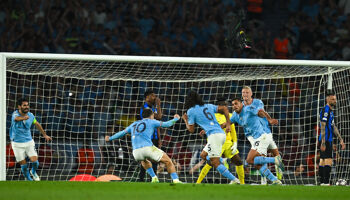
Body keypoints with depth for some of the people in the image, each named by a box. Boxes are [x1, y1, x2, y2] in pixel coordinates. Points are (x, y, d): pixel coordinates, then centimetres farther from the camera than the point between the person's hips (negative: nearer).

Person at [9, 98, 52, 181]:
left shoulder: (30, 115, -5)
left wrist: (44, 135, 25)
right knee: (23, 165, 1)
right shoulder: (15, 114, -19)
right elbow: (17, 118, -46)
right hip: (17, 143, -3)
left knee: (34, 161, -9)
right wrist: (24, 118, -69)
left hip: (29, 142, 3)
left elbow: (37, 124, 15)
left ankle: (33, 172, 25)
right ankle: (28, 178, 27)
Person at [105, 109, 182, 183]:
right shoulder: (151, 122, 15)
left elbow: (122, 133, 35)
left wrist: (110, 138, 51)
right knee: (168, 161, 8)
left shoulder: (134, 124, 28)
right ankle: (176, 181, -7)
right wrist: (175, 119, 36)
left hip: (136, 152, 5)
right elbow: (166, 124, 17)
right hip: (148, 148, -5)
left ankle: (154, 178, 27)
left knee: (144, 160, 40)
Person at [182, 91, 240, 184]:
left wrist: (185, 120, 27)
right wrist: (228, 124, 14)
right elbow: (224, 109, 15)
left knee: (215, 163, -8)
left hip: (214, 135, -8)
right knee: (203, 155, 20)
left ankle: (234, 180, -18)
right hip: (222, 134, 8)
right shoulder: (208, 106, 20)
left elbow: (191, 129, 9)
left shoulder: (191, 111, 4)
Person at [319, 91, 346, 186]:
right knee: (328, 161, -15)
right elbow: (323, 127, -17)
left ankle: (322, 182, 10)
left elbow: (334, 127, 24)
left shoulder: (331, 111, 20)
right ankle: (326, 182, -19)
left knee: (322, 161, 9)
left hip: (328, 140, 10)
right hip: (325, 140, -10)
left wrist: (341, 140, 23)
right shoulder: (325, 110, -12)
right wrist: (323, 142, -22)